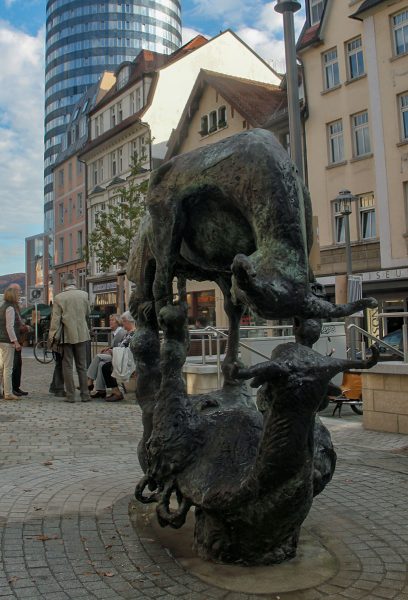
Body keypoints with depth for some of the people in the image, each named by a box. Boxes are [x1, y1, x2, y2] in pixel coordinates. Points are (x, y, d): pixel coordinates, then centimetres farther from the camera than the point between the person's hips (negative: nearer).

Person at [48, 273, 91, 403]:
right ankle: (85, 394, 11)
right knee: (82, 366, 9)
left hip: (66, 335, -2)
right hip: (82, 334, 2)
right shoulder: (84, 295, -1)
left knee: (67, 366, 5)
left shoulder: (59, 297, -7)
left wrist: (52, 336, 0)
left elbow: (55, 319, -7)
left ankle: (70, 395, 5)